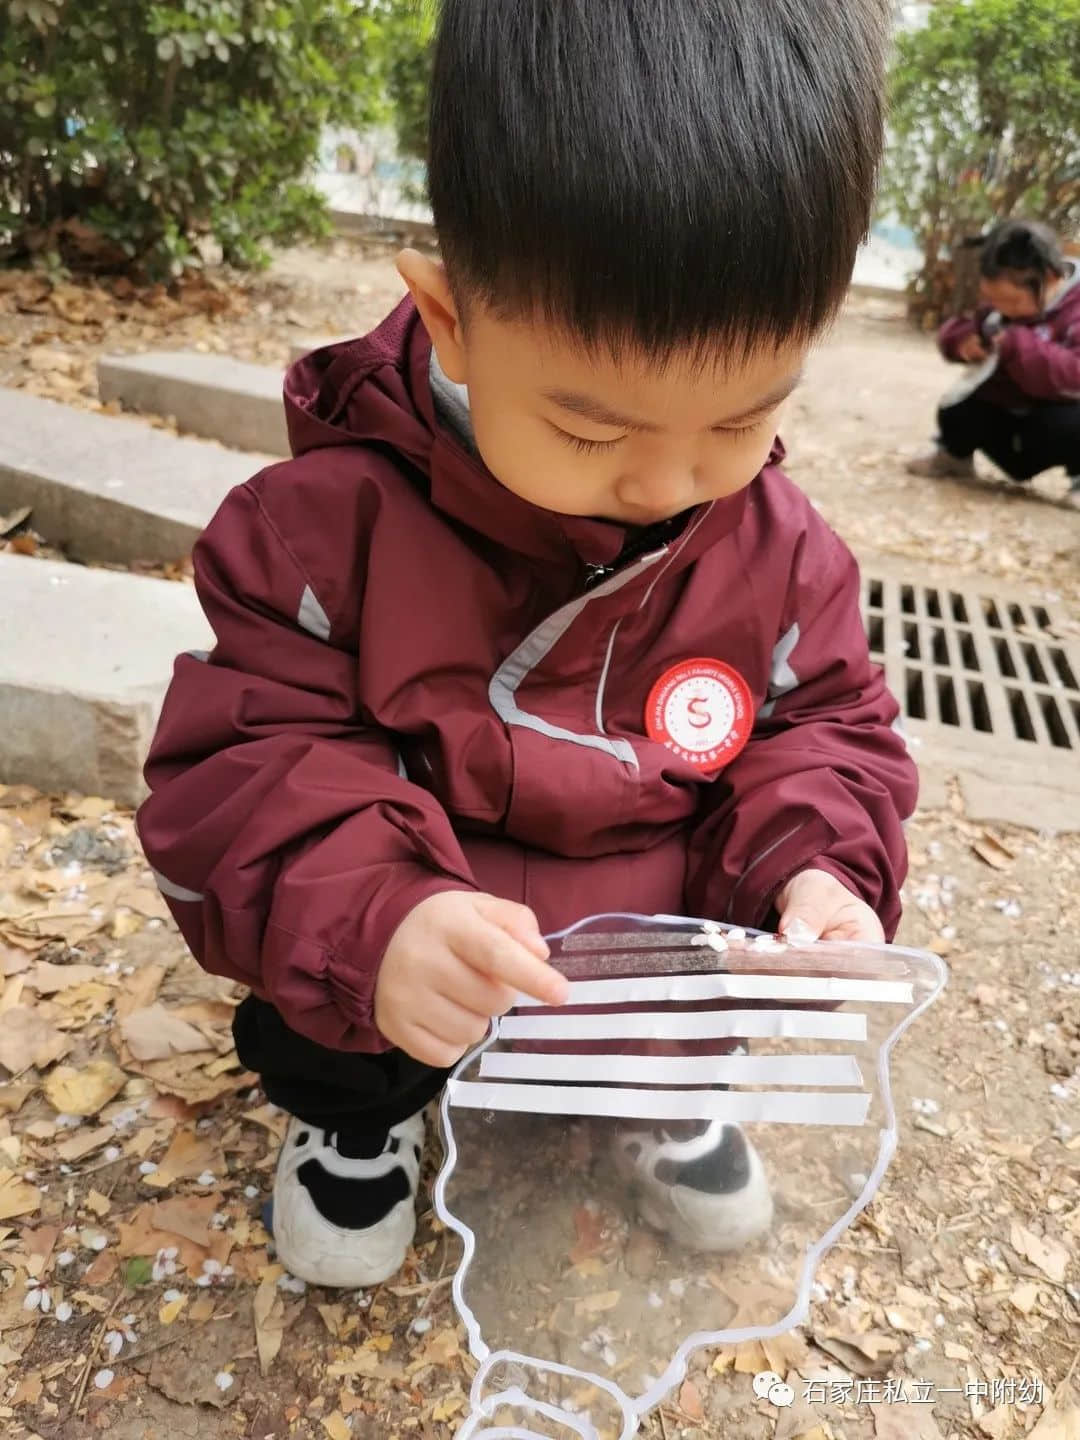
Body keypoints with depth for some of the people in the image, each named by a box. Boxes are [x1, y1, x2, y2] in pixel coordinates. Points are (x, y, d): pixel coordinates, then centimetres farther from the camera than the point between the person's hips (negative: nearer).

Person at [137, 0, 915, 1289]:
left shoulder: (778, 545, -9)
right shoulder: (337, 507, -20)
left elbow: (830, 724, 1)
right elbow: (243, 756, -19)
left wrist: (821, 866, -22)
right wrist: (371, 917, -39)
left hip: (655, 921, 4)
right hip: (419, 959, -3)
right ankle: (356, 1110, 14)